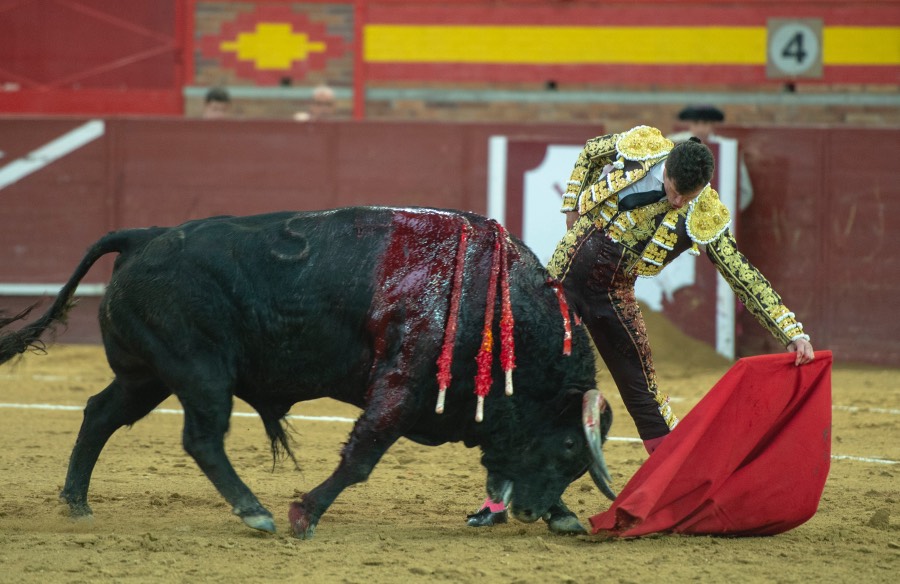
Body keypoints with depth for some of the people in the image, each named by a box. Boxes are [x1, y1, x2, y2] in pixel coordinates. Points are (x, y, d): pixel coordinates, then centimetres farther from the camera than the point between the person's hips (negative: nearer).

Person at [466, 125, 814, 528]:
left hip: (613, 297, -1)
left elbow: (745, 277, -14)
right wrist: (573, 206, 5)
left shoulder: (704, 218, -17)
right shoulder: (639, 146, -13)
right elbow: (590, 152, 10)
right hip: (565, 272, 1)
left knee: (643, 394, 1)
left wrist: (793, 332, -20)